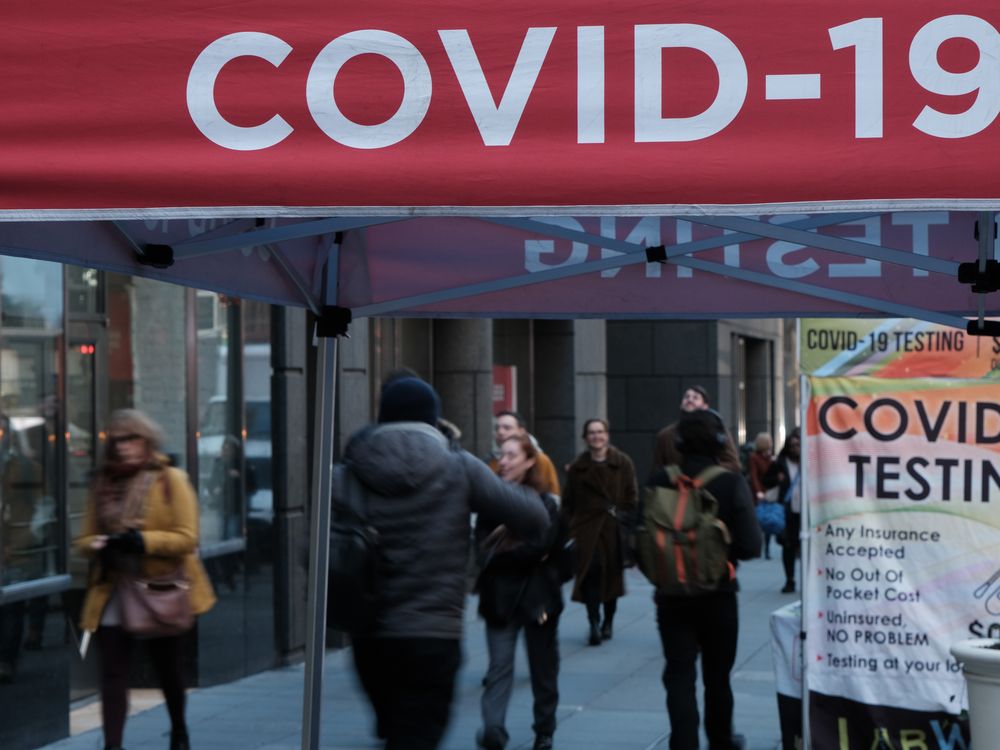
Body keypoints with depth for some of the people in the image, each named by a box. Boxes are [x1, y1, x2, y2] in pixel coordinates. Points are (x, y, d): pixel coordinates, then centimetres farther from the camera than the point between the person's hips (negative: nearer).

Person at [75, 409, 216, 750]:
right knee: (112, 671, -8)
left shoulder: (171, 480, -6)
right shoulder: (102, 482, 6)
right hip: (113, 591, 2)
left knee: (168, 671, 14)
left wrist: (142, 540, -23)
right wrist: (96, 544, -13)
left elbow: (186, 538, -12)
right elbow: (85, 538, 10)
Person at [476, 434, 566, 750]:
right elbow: (485, 550, -5)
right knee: (499, 665, -10)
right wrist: (524, 553, -14)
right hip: (500, 598, 1)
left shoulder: (546, 503, -4)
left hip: (538, 596, -1)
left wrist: (505, 552, -11)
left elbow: (543, 549, -13)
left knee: (543, 668, 11)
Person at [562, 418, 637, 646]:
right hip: (586, 528, 0)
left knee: (613, 574, 7)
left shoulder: (623, 464, 4)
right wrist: (568, 531, -2)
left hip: (614, 528, 0)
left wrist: (628, 529, -6)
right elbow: (568, 504, 7)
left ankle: (607, 623, 24)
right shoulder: (577, 468, 7)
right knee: (591, 570, -16)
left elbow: (630, 499, 2)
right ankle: (594, 622, -18)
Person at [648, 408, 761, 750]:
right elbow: (750, 545, -18)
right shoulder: (732, 484, -14)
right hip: (717, 594, 0)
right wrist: (722, 550, 2)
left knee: (679, 675, 4)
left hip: (672, 594, 0)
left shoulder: (660, 482, -9)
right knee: (717, 674, 17)